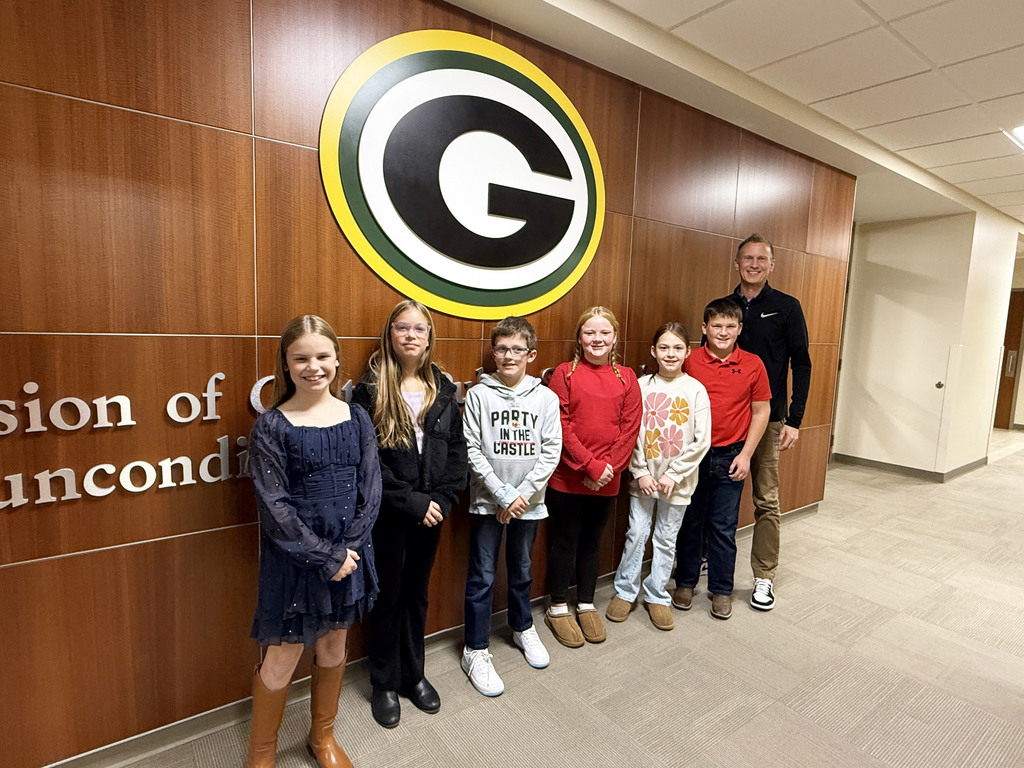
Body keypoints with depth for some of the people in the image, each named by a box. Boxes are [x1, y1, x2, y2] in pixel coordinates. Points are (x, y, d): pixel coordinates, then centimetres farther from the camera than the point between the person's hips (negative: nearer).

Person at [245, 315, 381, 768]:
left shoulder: (357, 419, -1)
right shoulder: (272, 426, -11)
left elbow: (371, 489, -1)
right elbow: (273, 506, -13)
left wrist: (349, 548, -11)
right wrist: (326, 555, -15)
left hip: (348, 552, 4)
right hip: (293, 557, -3)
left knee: (333, 646, 19)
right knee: (282, 657, 10)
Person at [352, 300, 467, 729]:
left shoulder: (443, 390, 3)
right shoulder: (370, 390, -10)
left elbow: (457, 448, 2)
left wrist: (443, 499, -8)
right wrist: (410, 501, -17)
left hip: (431, 512, 4)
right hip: (387, 513, -4)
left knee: (417, 592, 19)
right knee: (388, 595, 12)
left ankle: (413, 674, 40)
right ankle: (385, 684, 34)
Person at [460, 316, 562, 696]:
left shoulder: (546, 398, -2)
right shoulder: (479, 394, -7)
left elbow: (551, 452, -4)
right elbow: (471, 450, -9)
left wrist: (523, 494, -12)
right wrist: (503, 494, -14)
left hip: (528, 501, 2)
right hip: (486, 501, -2)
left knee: (521, 570, 19)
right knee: (482, 576, 5)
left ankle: (523, 628, 43)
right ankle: (476, 650, 23)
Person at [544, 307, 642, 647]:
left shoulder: (626, 378, 4)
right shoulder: (565, 373, -5)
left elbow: (630, 427, 0)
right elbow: (560, 425, -11)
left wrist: (608, 466, -11)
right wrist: (591, 464, -16)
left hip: (607, 479, 3)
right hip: (566, 476, -3)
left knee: (592, 540, 17)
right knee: (564, 540, 10)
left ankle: (586, 604, 34)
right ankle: (558, 608, 27)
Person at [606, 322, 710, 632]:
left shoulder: (696, 390, -5)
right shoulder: (642, 385, -3)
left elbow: (702, 441, -6)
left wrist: (674, 475, -10)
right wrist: (640, 472, -8)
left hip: (677, 481, 0)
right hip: (643, 476, 0)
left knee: (666, 539, 11)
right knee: (636, 533, 7)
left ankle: (657, 596, 29)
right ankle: (625, 591, 26)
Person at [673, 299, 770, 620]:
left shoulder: (753, 364, -3)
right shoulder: (689, 362, -4)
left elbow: (761, 412, 3)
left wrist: (745, 454, -3)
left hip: (731, 456, 0)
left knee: (724, 527, 9)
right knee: (690, 522, 12)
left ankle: (721, 589, 26)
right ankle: (685, 583, 29)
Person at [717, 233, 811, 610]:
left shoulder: (786, 307, 1)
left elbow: (801, 364, 0)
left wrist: (794, 419, -8)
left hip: (767, 418, -2)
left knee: (766, 501, 5)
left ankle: (764, 576, 18)